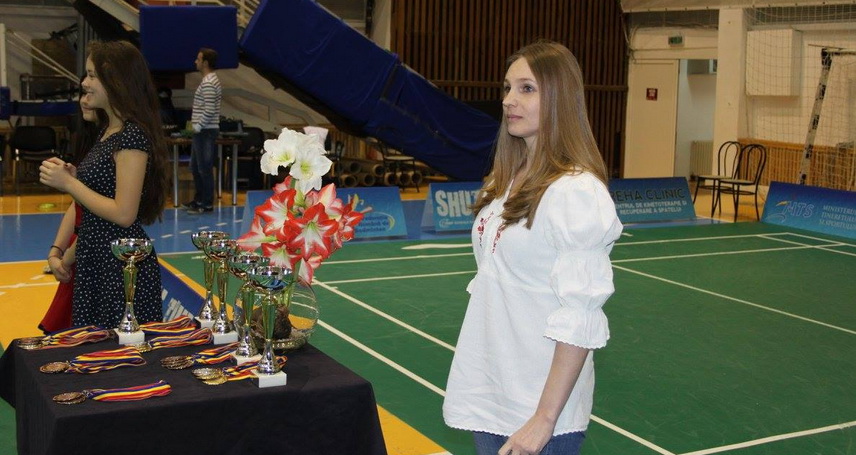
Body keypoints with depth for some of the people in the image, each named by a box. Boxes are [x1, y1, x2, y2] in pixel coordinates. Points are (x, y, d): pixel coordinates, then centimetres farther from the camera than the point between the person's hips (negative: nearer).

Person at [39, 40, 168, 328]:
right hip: (94, 262, 10)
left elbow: (123, 214, -22)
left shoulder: (132, 136, -17)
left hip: (122, 268, -10)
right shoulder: (108, 131, 12)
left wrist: (68, 182, -15)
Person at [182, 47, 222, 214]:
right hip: (203, 131, 11)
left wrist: (197, 126, -14)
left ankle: (207, 204, 4)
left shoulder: (208, 83, -18)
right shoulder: (211, 80, 14)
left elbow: (209, 110, -24)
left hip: (205, 131, -11)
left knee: (204, 168, -3)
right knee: (195, 167, 17)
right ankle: (199, 200, 26)